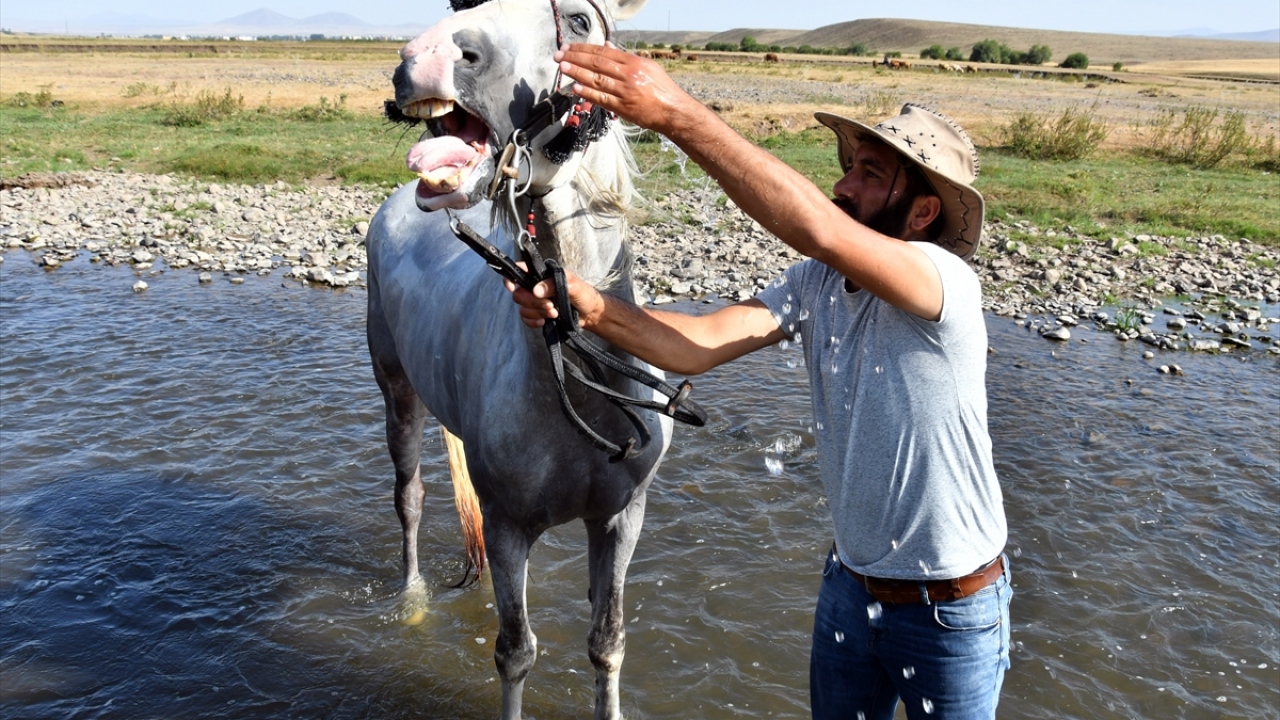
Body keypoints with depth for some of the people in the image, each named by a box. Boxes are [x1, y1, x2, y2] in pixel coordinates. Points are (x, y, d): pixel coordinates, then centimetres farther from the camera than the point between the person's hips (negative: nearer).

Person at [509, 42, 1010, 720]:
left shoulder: (944, 283, -25)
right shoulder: (815, 285, -6)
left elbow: (824, 231, -44)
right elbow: (700, 344, -18)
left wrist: (678, 113, -46)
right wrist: (592, 308, -36)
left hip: (951, 613, -5)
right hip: (850, 584, 6)